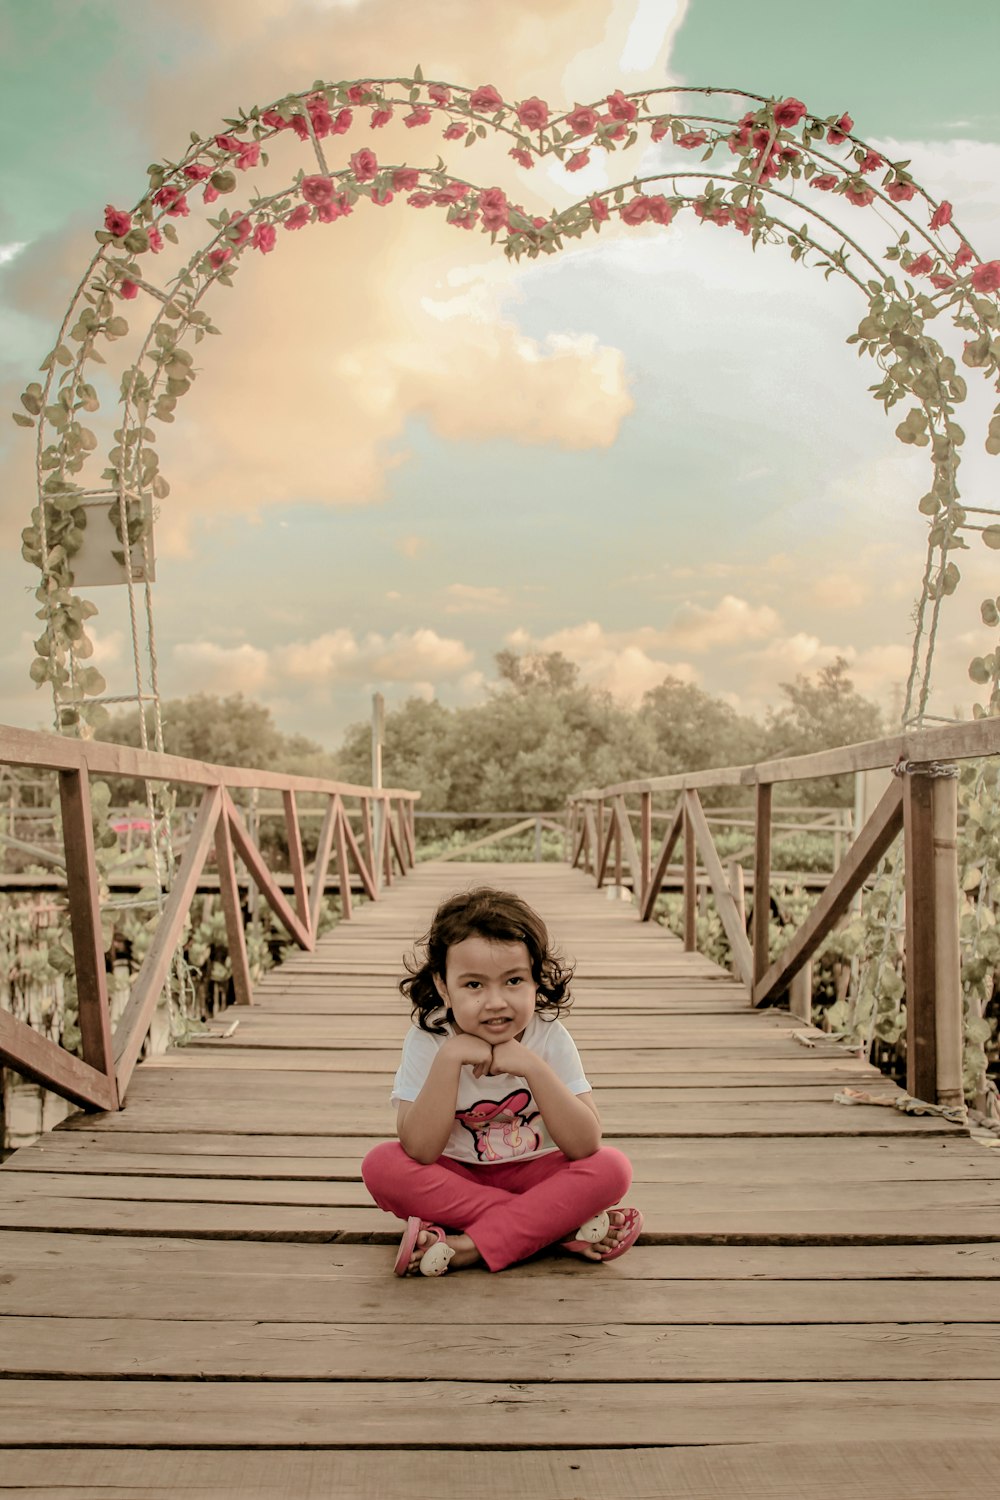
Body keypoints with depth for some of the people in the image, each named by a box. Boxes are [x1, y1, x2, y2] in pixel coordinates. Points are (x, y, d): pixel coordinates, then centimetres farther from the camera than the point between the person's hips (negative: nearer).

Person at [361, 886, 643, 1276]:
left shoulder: (550, 1038, -14)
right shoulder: (427, 1040, -16)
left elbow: (585, 1146, -21)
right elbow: (419, 1152, -24)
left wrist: (533, 1067, -32)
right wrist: (449, 1059, -32)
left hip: (533, 1173, 0)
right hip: (455, 1177, 0)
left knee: (612, 1167, -25)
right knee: (381, 1165, -28)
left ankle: (467, 1246, -27)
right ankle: (559, 1225, -24)